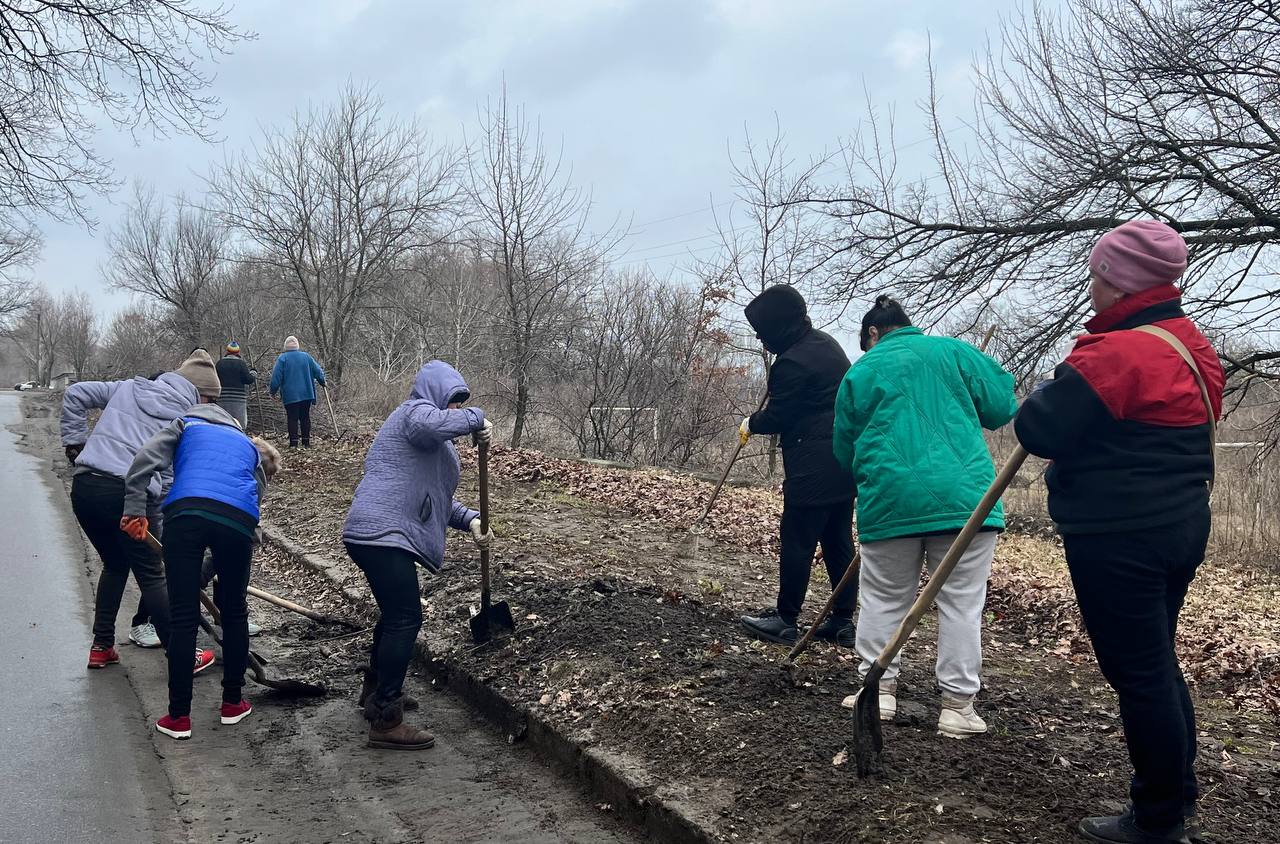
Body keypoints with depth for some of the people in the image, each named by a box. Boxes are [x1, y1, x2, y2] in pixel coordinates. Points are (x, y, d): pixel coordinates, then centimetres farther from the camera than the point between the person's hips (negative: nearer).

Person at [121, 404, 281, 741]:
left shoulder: (187, 425, 32)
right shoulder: (251, 450, 34)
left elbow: (145, 459, 12)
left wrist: (135, 510, 7)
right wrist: (209, 571, 33)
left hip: (185, 512, -1)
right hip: (238, 520, 1)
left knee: (183, 617, 6)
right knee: (235, 613, 19)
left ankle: (178, 717, 12)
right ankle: (233, 703, 30)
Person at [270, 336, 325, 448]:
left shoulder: (282, 358, -5)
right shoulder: (306, 356, 5)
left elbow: (276, 377, -7)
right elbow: (318, 371, 10)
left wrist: (273, 391, 5)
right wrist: (322, 382, 27)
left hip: (290, 395, -3)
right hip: (306, 394, 3)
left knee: (292, 419, 0)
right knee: (305, 418, 10)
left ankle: (293, 443, -4)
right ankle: (306, 442, 10)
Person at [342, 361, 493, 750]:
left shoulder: (429, 441, 27)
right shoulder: (416, 411, -4)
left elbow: (431, 496, 27)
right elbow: (433, 425, -31)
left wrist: (469, 519, 12)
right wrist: (475, 418, -15)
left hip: (379, 535, 11)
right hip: (383, 533, -11)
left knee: (395, 614, 25)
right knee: (405, 619, -11)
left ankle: (379, 693, 42)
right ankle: (386, 722, -8)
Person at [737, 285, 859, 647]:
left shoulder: (792, 363, -18)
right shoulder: (826, 343, 11)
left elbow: (777, 417, -11)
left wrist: (751, 423, 10)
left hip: (814, 466, -9)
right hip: (846, 460, 9)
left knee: (797, 540, 0)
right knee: (839, 540, 12)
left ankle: (785, 620, 8)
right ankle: (843, 621, 17)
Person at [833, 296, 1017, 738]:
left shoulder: (859, 373, 11)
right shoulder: (954, 351, 10)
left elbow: (845, 450, 15)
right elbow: (1003, 406, 7)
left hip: (889, 501, 1)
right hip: (964, 496, 0)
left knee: (883, 598, 14)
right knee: (961, 602, 5)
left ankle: (880, 688, 16)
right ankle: (958, 704, 7)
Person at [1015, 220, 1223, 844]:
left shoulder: (1114, 354, -20)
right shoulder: (1192, 346, 11)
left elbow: (1040, 430, -17)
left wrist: (1048, 393, 3)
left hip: (1118, 540, -10)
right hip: (1179, 527, 10)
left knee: (1138, 675, 1)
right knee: (1159, 666, 20)